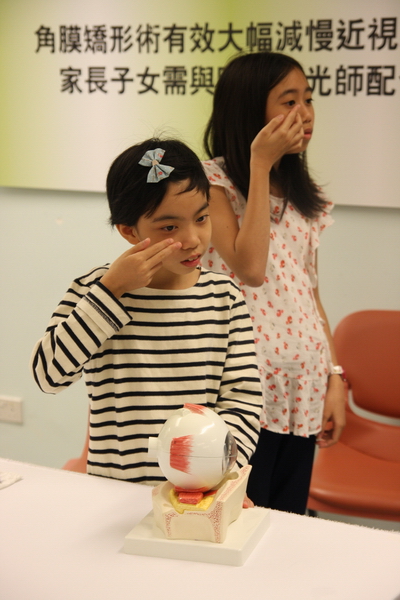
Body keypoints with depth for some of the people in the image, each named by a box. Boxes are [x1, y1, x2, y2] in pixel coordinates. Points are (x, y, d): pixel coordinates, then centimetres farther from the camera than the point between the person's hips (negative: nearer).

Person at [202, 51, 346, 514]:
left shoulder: (301, 193, 13)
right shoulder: (215, 180, -5)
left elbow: (310, 292, 15)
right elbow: (249, 268, -19)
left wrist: (334, 379, 9)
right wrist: (261, 164, -14)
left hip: (302, 389, 6)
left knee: (289, 523, 10)